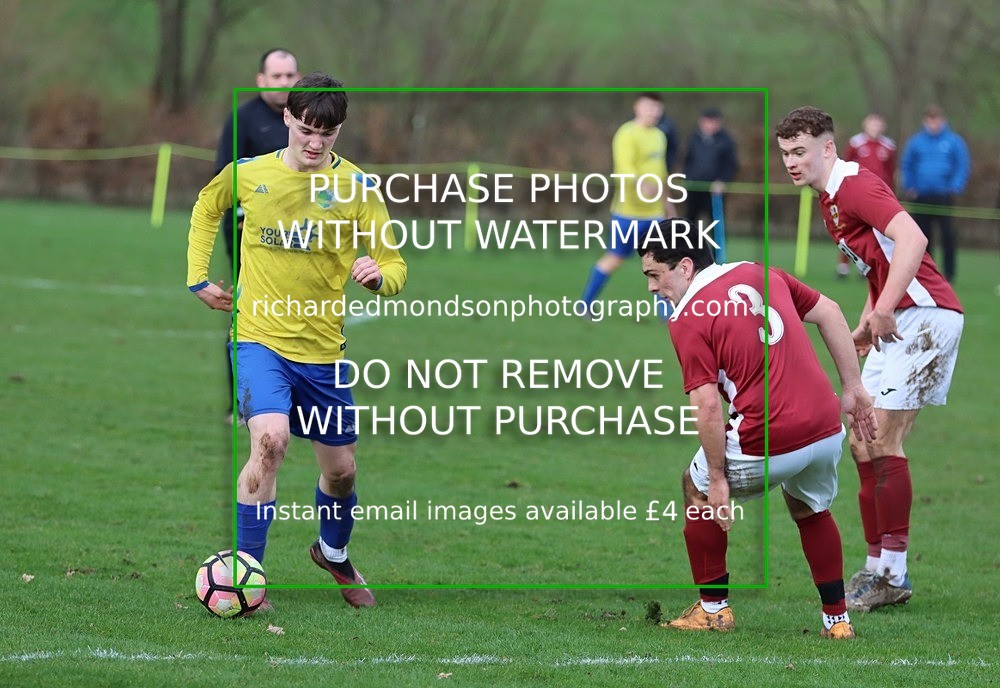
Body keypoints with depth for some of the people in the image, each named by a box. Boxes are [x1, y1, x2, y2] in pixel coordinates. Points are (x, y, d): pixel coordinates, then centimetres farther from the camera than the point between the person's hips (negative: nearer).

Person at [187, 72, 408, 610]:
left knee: (340, 468, 14)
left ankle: (334, 554, 46)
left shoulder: (355, 187, -4)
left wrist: (379, 275, -24)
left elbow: (394, 266, -1)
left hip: (323, 347, 2)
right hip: (259, 338, -2)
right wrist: (198, 278, 13)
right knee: (270, 440, -27)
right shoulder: (247, 174, -3)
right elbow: (206, 208, 20)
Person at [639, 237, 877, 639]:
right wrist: (853, 389, 16)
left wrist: (717, 479, -7)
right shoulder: (760, 274, 13)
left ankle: (713, 608, 27)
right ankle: (837, 618, 33)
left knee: (697, 489, 23)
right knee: (811, 511, 34)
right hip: (827, 432, 6)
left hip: (766, 444, -6)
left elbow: (707, 406, -13)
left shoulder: (688, 319, -6)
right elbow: (828, 313, 13)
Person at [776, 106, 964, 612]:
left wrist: (883, 311, -32)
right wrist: (867, 321, 18)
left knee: (883, 440, -12)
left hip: (923, 315, -10)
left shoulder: (854, 185, -15)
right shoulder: (830, 199, 16)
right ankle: (877, 565, 13)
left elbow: (912, 240, -29)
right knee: (863, 441, 8)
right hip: (896, 323, 10)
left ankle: (893, 573, -9)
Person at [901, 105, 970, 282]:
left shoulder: (954, 142, 2)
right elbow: (907, 166, 14)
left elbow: (962, 166, 3)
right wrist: (909, 187, 3)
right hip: (920, 197, 3)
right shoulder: (915, 142, 8)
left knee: (947, 234, -10)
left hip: (943, 195, -2)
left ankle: (949, 272, -5)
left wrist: (955, 187, -10)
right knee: (923, 235, 6)